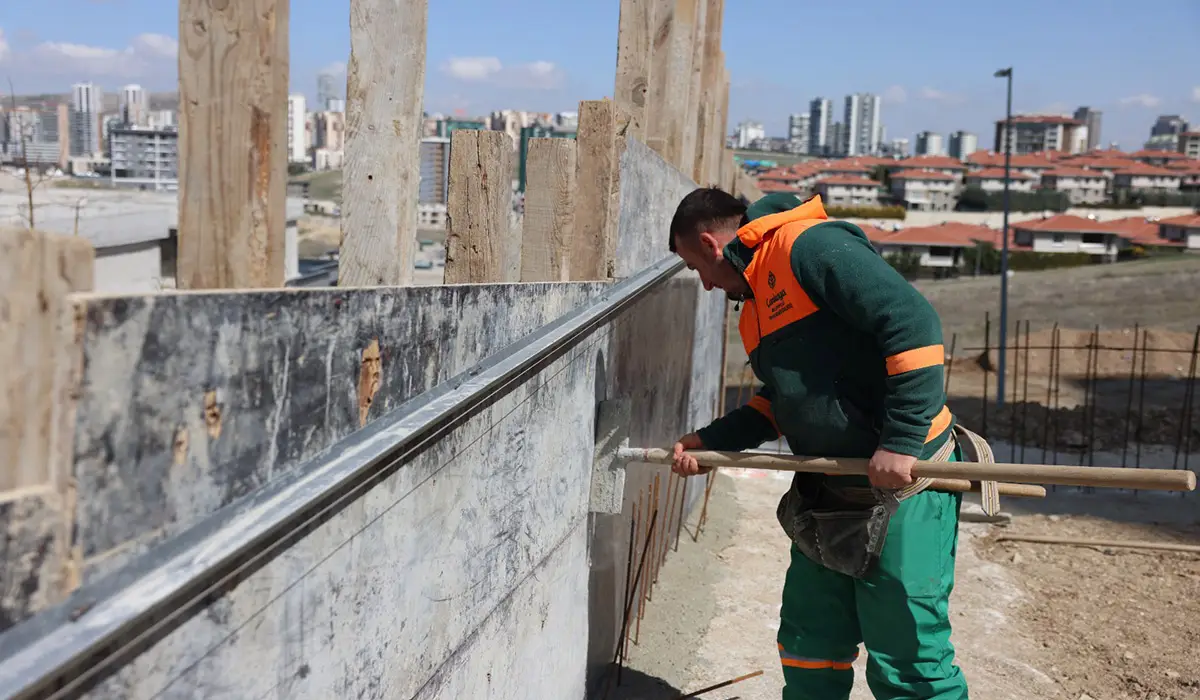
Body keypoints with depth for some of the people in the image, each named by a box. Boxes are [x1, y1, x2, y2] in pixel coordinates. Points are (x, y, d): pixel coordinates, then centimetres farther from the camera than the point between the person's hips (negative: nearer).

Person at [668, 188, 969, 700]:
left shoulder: (810, 246, -15)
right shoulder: (757, 297, 16)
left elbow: (914, 322, -24)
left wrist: (901, 440, -26)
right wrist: (709, 442, 15)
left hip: (900, 486, -10)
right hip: (827, 501, 10)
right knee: (808, 644, 18)